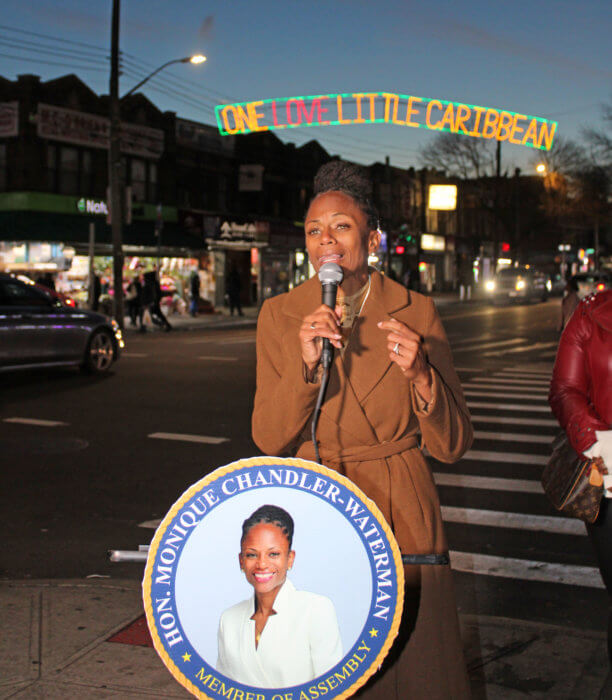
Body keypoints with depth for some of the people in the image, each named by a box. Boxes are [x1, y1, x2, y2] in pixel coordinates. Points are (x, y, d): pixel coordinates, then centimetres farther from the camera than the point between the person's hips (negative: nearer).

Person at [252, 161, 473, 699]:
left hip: (402, 519, 0)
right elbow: (269, 439, -5)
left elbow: (452, 445, -4)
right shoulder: (279, 316, 0)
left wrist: (418, 376, -22)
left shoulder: (417, 314, -3)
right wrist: (304, 367, -21)